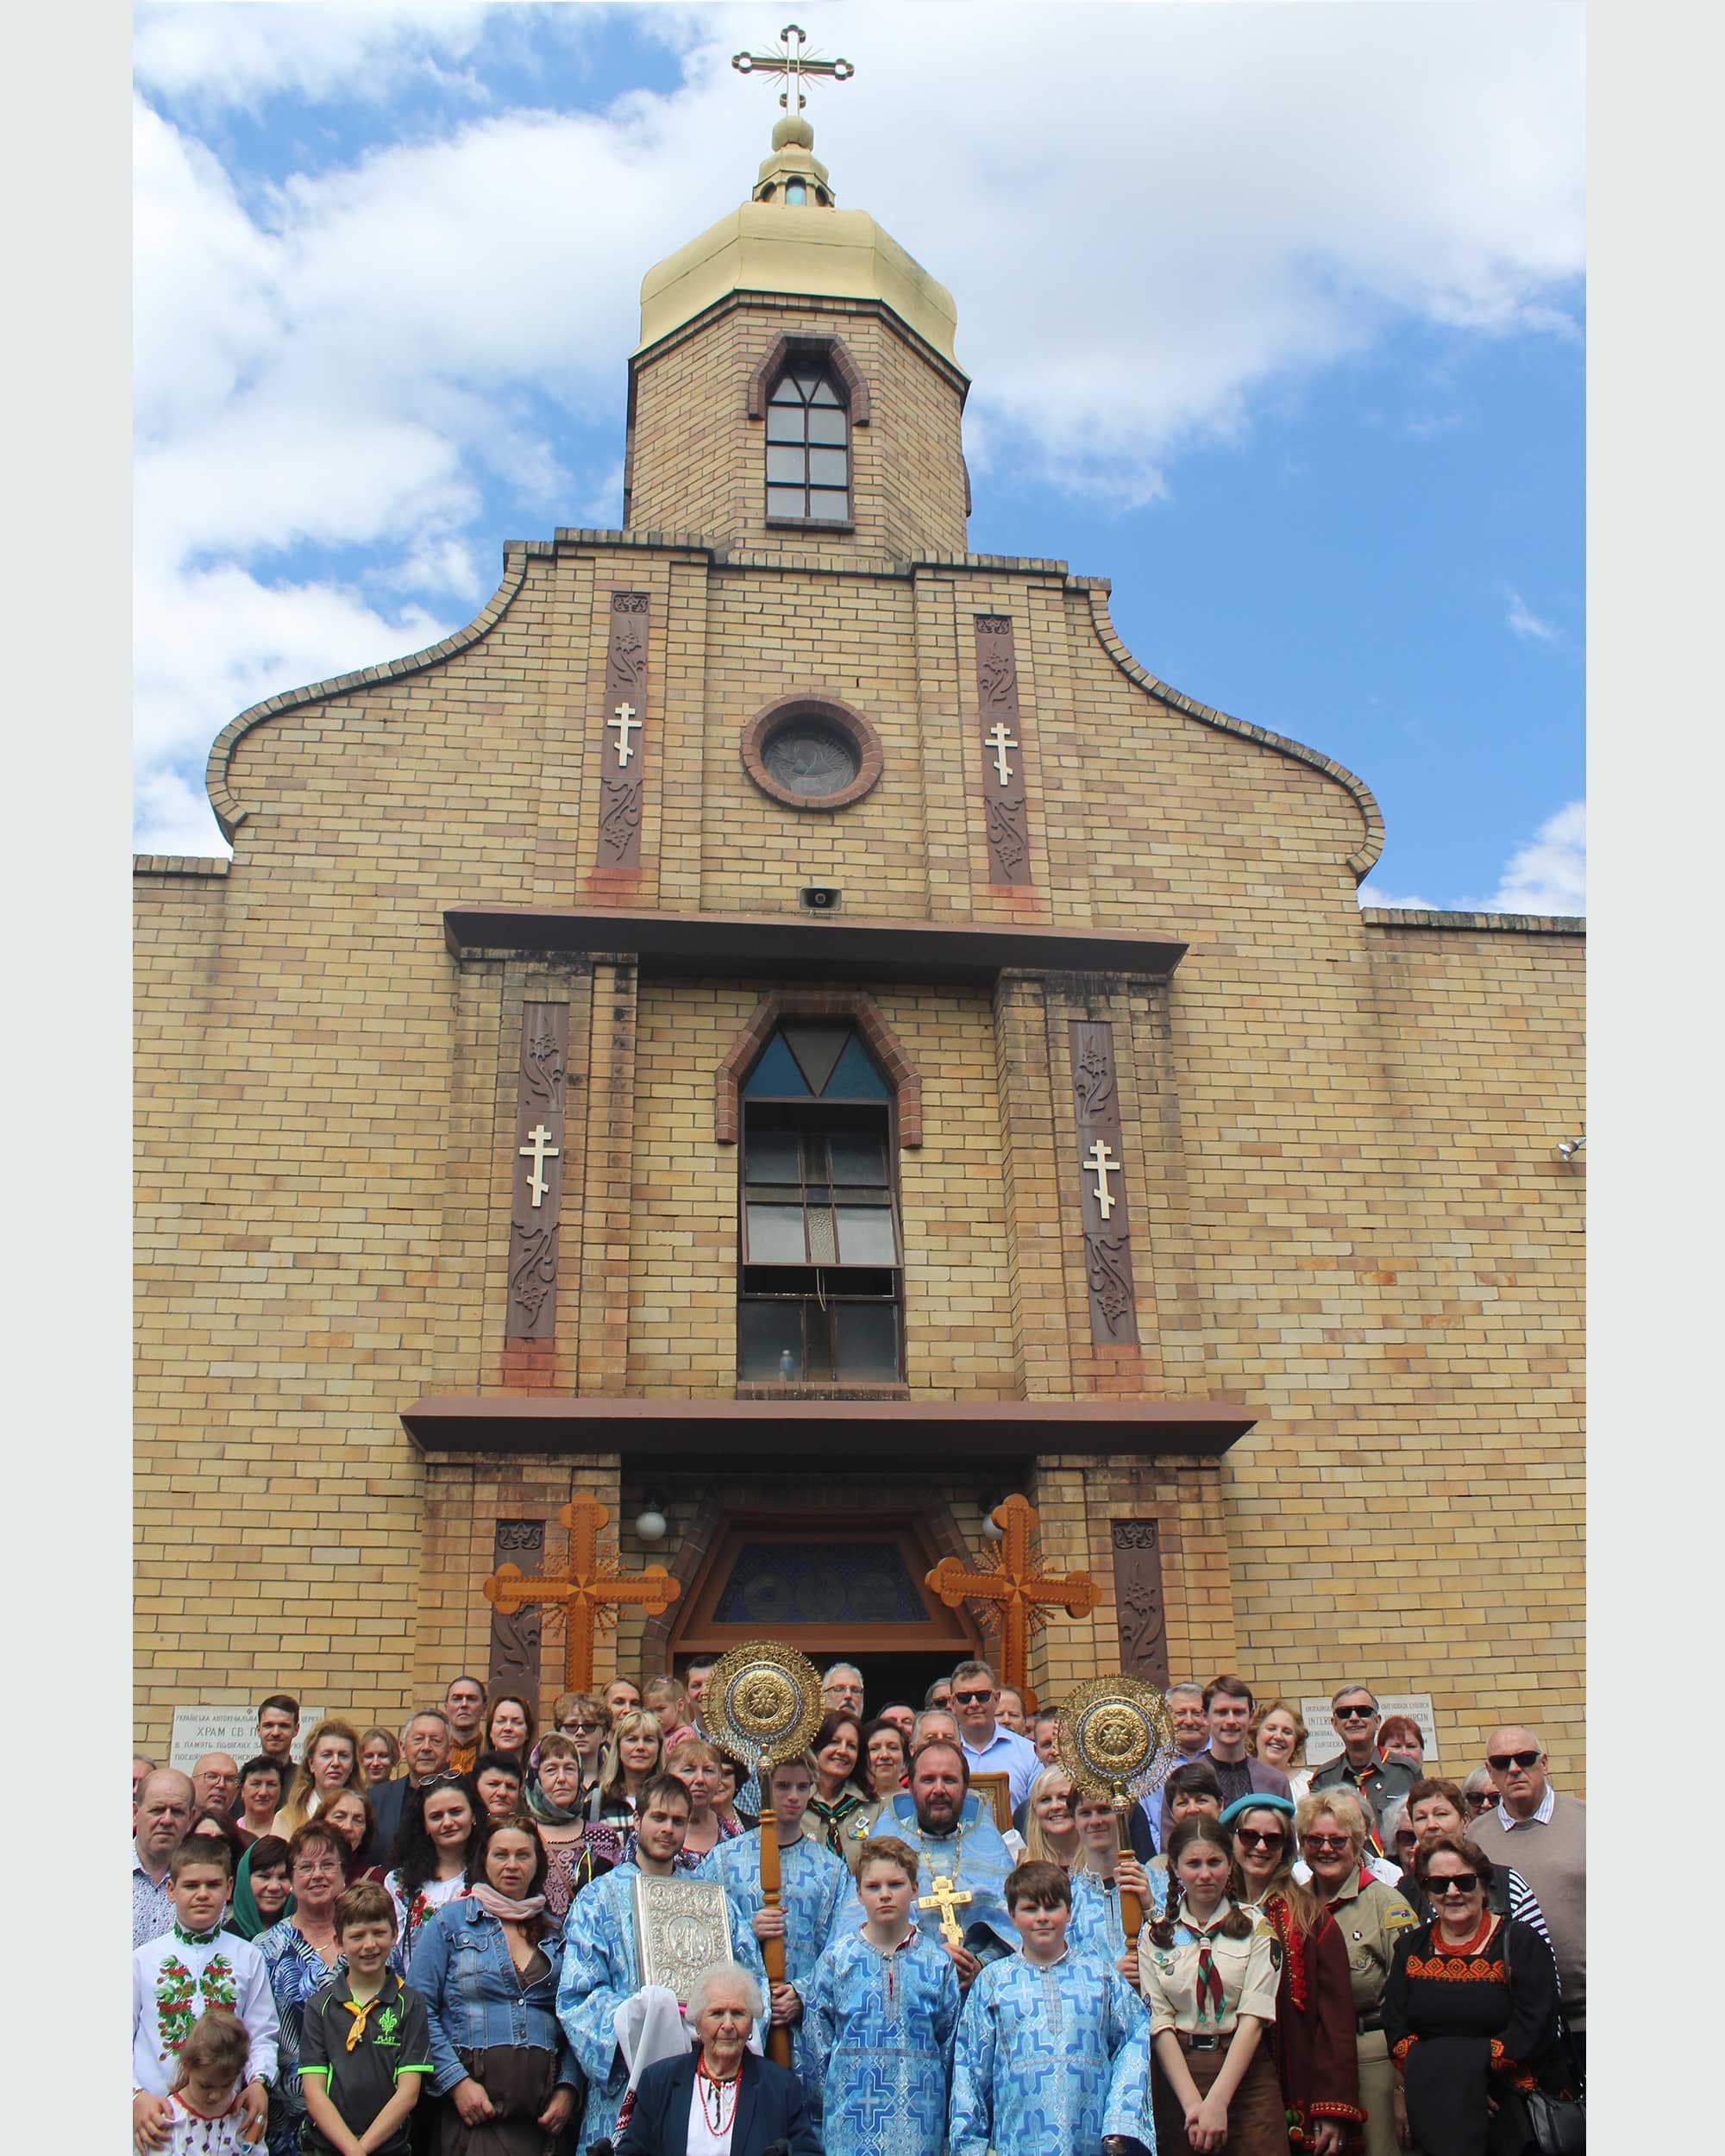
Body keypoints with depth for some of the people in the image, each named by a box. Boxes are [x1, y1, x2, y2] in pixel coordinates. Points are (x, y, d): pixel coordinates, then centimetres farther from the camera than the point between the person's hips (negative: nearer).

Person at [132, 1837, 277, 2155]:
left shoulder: (248, 1958, 6)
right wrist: (137, 2096, -13)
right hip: (156, 2121, -1)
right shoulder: (142, 1960, 3)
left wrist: (258, 2082, -11)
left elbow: (262, 2036, 6)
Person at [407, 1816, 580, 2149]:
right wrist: (457, 2081, -12)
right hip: (471, 2104, -3)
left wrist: (568, 2087, -2)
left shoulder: (556, 1931, 13)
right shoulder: (451, 1921, 3)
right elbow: (419, 2009, -4)